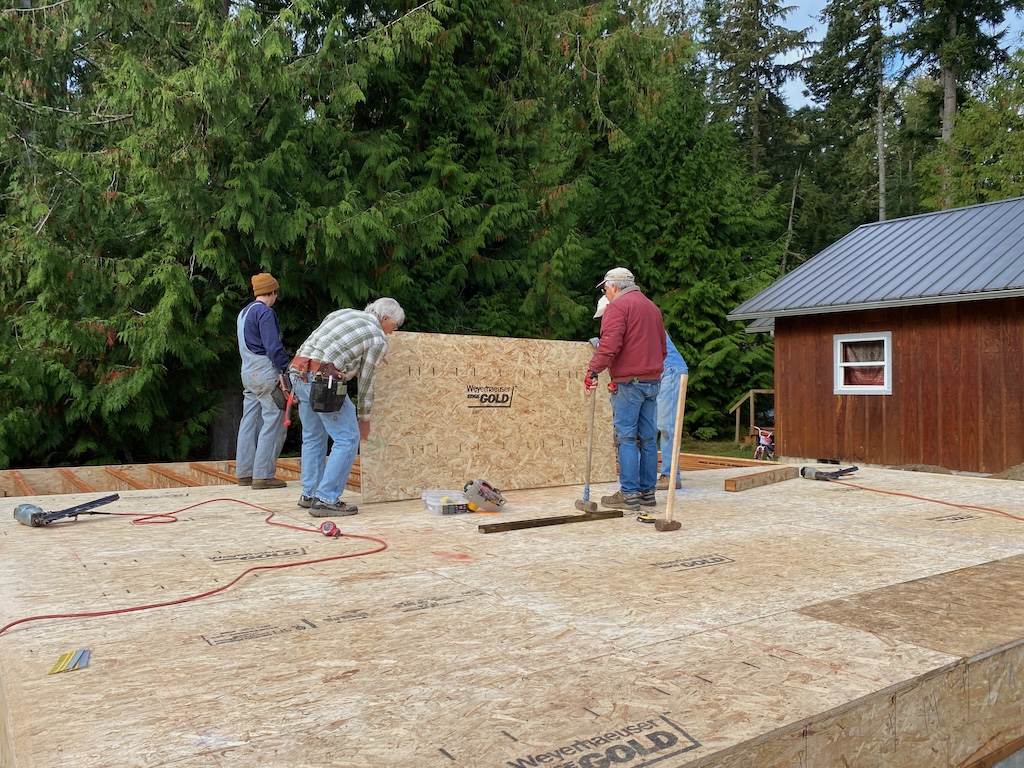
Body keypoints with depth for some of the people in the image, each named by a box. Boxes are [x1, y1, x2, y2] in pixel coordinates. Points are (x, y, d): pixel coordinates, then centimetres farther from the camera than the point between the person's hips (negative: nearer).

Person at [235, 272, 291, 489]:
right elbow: (273, 346, -18)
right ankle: (262, 475, -7)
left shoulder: (243, 313, 19)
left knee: (249, 422, 12)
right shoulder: (265, 312, -10)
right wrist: (286, 371, -18)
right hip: (266, 373, -10)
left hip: (248, 374, 10)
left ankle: (244, 472, 16)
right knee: (274, 423, -6)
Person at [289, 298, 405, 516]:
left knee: (313, 437, 21)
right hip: (324, 379, -8)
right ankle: (326, 500, 0)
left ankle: (309, 494, 28)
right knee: (348, 439, 1)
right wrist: (364, 418, 18)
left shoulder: (343, 312, 23)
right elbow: (366, 381, 7)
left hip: (298, 371, 8)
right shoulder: (378, 339, 4)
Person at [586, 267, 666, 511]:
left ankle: (629, 494, -5)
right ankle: (647, 491, 14)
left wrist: (593, 370, -20)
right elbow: (662, 348, 23)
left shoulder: (618, 306, -6)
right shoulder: (652, 307, 21)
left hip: (628, 381, -8)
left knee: (626, 438, -5)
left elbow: (610, 344, -20)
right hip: (653, 381, 8)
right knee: (648, 438, 10)